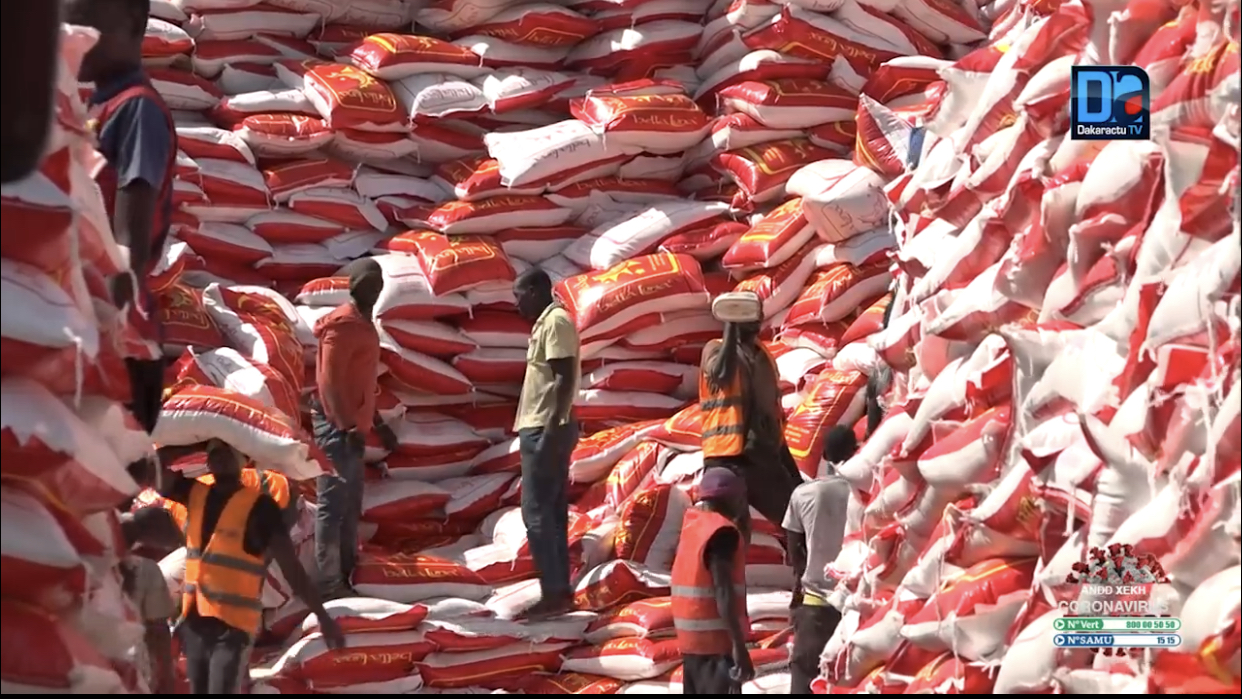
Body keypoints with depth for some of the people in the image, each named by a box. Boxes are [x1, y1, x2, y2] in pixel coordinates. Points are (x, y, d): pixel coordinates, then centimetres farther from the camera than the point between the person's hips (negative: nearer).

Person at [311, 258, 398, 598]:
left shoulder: (362, 323, 16)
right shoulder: (343, 324, -14)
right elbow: (329, 381, -19)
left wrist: (377, 423, 25)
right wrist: (348, 427, -24)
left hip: (352, 427, 10)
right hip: (337, 428, -10)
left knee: (350, 508, 13)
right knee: (332, 506, -9)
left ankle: (346, 578, 20)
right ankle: (329, 584, -9)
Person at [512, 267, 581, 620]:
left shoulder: (556, 321, -13)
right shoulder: (548, 322, 17)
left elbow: (566, 378, -20)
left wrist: (552, 428, -25)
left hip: (545, 430, -10)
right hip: (543, 429, 10)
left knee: (536, 513, -10)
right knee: (552, 513, 10)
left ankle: (553, 593, -10)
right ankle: (560, 589, 12)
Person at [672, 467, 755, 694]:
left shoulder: (693, 524, 10)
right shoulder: (722, 531, -15)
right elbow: (723, 591, -22)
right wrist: (739, 645, -25)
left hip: (691, 637, 9)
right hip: (715, 638, -9)